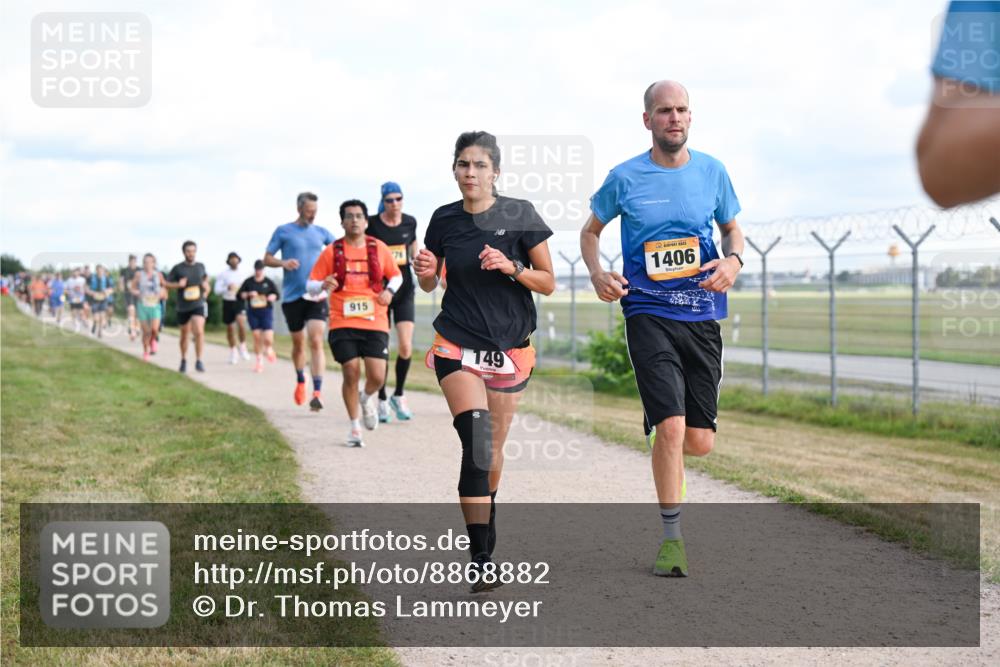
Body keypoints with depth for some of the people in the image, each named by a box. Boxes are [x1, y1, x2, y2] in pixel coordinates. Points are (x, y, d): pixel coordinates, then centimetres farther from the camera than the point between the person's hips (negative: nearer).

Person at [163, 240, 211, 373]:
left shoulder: (200, 266, 6)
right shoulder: (178, 268, -2)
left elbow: (205, 277, 26)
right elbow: (166, 284, 2)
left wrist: (206, 285, 6)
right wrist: (178, 284, -16)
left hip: (198, 305, 0)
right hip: (183, 306, 0)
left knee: (199, 332, -20)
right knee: (185, 335, 12)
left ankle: (198, 361, -15)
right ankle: (184, 361, 32)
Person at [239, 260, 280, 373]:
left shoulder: (269, 282, 1)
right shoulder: (248, 282, 4)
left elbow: (276, 294, 8)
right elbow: (240, 295, 6)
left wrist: (272, 297, -14)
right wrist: (248, 294, -12)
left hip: (266, 312, -2)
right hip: (253, 312, 2)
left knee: (268, 339, -11)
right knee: (257, 337, 0)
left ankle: (269, 349, 26)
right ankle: (259, 361, 13)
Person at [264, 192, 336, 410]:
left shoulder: (321, 232, 9)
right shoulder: (283, 231, 3)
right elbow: (267, 258, 4)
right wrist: (283, 263, -16)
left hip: (316, 295, 0)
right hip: (292, 296, 0)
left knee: (316, 341, -14)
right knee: (298, 343, 10)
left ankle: (317, 392, -18)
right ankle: (300, 381, 36)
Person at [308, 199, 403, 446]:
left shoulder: (379, 248, 6)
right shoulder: (331, 251, 2)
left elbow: (396, 275, 19)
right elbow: (312, 284, 5)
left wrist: (390, 291, -2)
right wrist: (324, 285, -18)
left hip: (375, 323, 1)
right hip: (343, 323, -1)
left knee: (377, 376, -8)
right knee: (351, 374, -6)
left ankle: (367, 399, 30)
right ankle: (354, 427, 13)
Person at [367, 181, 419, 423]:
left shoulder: (410, 222, 2)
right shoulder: (372, 224, -8)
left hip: (404, 290, 2)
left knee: (405, 347, -9)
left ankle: (399, 395, 11)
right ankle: (382, 401, 15)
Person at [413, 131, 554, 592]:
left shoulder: (520, 215, -5)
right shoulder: (444, 220, 2)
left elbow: (547, 282, -1)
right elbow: (429, 284, 13)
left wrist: (511, 267, -19)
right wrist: (424, 271, -10)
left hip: (509, 348, 0)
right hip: (458, 345, 0)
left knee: (492, 449, 11)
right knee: (476, 441, -19)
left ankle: (483, 528, 40)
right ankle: (482, 559, -21)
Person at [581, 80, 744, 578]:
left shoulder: (712, 172, 5)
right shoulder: (625, 178, -1)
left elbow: (732, 227, 19)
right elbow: (590, 230, 14)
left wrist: (733, 260, -3)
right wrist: (598, 274, -5)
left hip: (702, 316, 3)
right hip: (649, 314, -3)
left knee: (700, 442, 2)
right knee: (671, 426, -16)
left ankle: (669, 462, 41)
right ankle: (672, 537, 1)